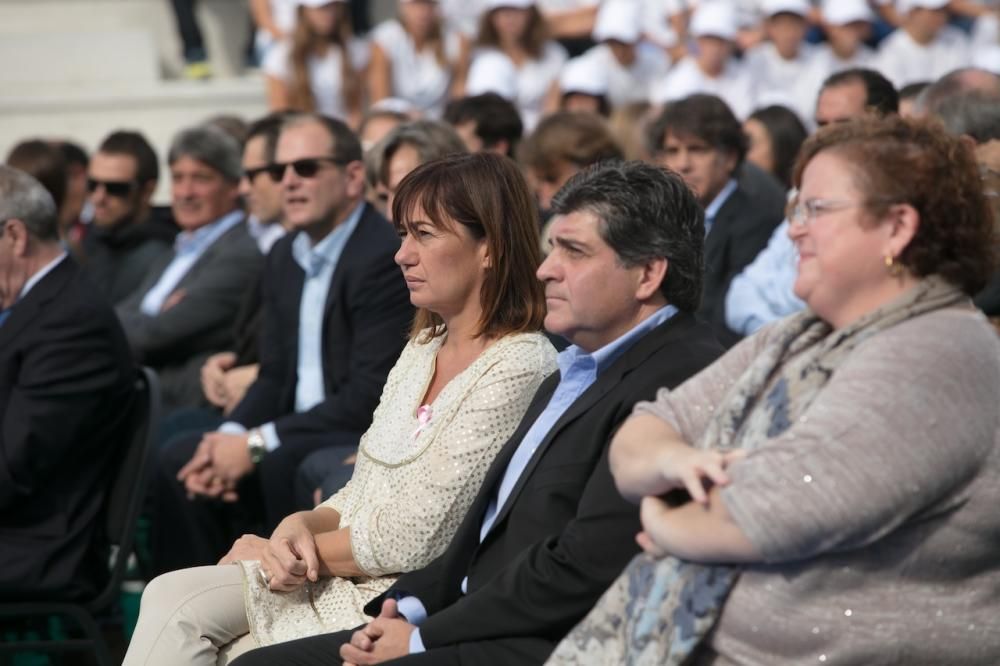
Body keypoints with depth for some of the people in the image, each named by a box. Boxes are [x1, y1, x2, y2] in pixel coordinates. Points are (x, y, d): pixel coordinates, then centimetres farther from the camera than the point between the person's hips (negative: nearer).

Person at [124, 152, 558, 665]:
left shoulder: (518, 367, -14)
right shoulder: (422, 349, 15)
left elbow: (406, 538, -16)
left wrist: (267, 550, -5)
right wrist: (300, 526, -7)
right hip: (338, 579, 8)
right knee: (171, 598, -12)